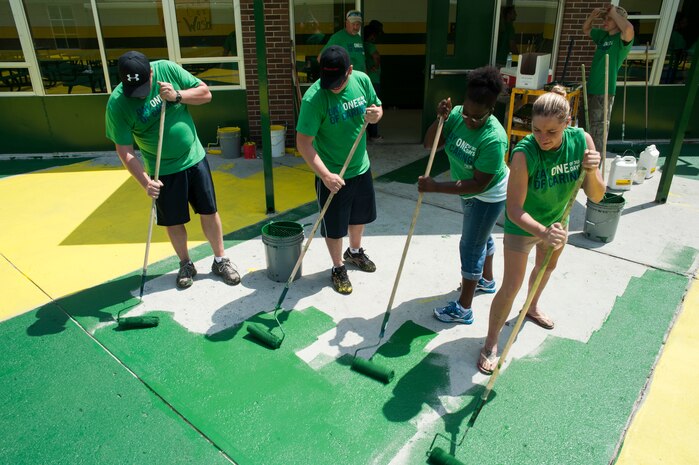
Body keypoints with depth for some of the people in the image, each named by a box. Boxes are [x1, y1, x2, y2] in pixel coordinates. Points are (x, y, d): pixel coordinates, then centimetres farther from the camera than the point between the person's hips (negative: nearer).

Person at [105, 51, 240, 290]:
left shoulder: (167, 69, -12)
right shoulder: (117, 104, -17)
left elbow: (205, 93, -6)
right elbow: (125, 151, -15)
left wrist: (177, 96, -22)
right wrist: (145, 182, -26)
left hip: (194, 158, 2)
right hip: (163, 171, -1)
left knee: (209, 212, 8)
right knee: (173, 222, 9)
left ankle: (220, 261, 25)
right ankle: (186, 265, 32)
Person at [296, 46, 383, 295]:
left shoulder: (362, 80, -8)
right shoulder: (314, 97, -25)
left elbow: (377, 107, 8)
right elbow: (303, 142, -26)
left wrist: (376, 113, -17)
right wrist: (325, 175, -34)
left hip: (361, 167, 6)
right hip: (332, 175, -6)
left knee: (360, 215, 25)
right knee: (334, 227, 8)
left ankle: (355, 252, 52)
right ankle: (338, 269, 33)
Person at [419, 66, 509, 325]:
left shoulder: (493, 139, -36)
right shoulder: (457, 115, -17)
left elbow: (479, 184, -35)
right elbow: (430, 144, -13)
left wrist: (436, 187, -38)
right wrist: (440, 119, -31)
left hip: (489, 197, -8)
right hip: (470, 193, 8)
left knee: (470, 247, 1)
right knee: (481, 236, 26)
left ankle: (463, 309, 16)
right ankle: (486, 280, 52)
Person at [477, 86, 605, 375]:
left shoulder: (581, 141, -22)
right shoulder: (524, 154, -35)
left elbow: (596, 196, -17)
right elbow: (514, 210, -33)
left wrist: (591, 170, -36)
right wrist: (543, 233, -48)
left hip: (556, 220, 6)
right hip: (522, 224, -6)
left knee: (547, 267, 28)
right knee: (511, 286, -6)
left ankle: (532, 308, 58)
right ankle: (491, 343, 14)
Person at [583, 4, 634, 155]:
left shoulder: (622, 39, -9)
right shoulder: (603, 35, 13)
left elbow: (629, 28, -33)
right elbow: (585, 29, 30)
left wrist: (614, 12, -17)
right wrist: (592, 16, 8)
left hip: (604, 92, -8)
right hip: (591, 89, 8)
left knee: (598, 133, -4)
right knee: (588, 130, 19)